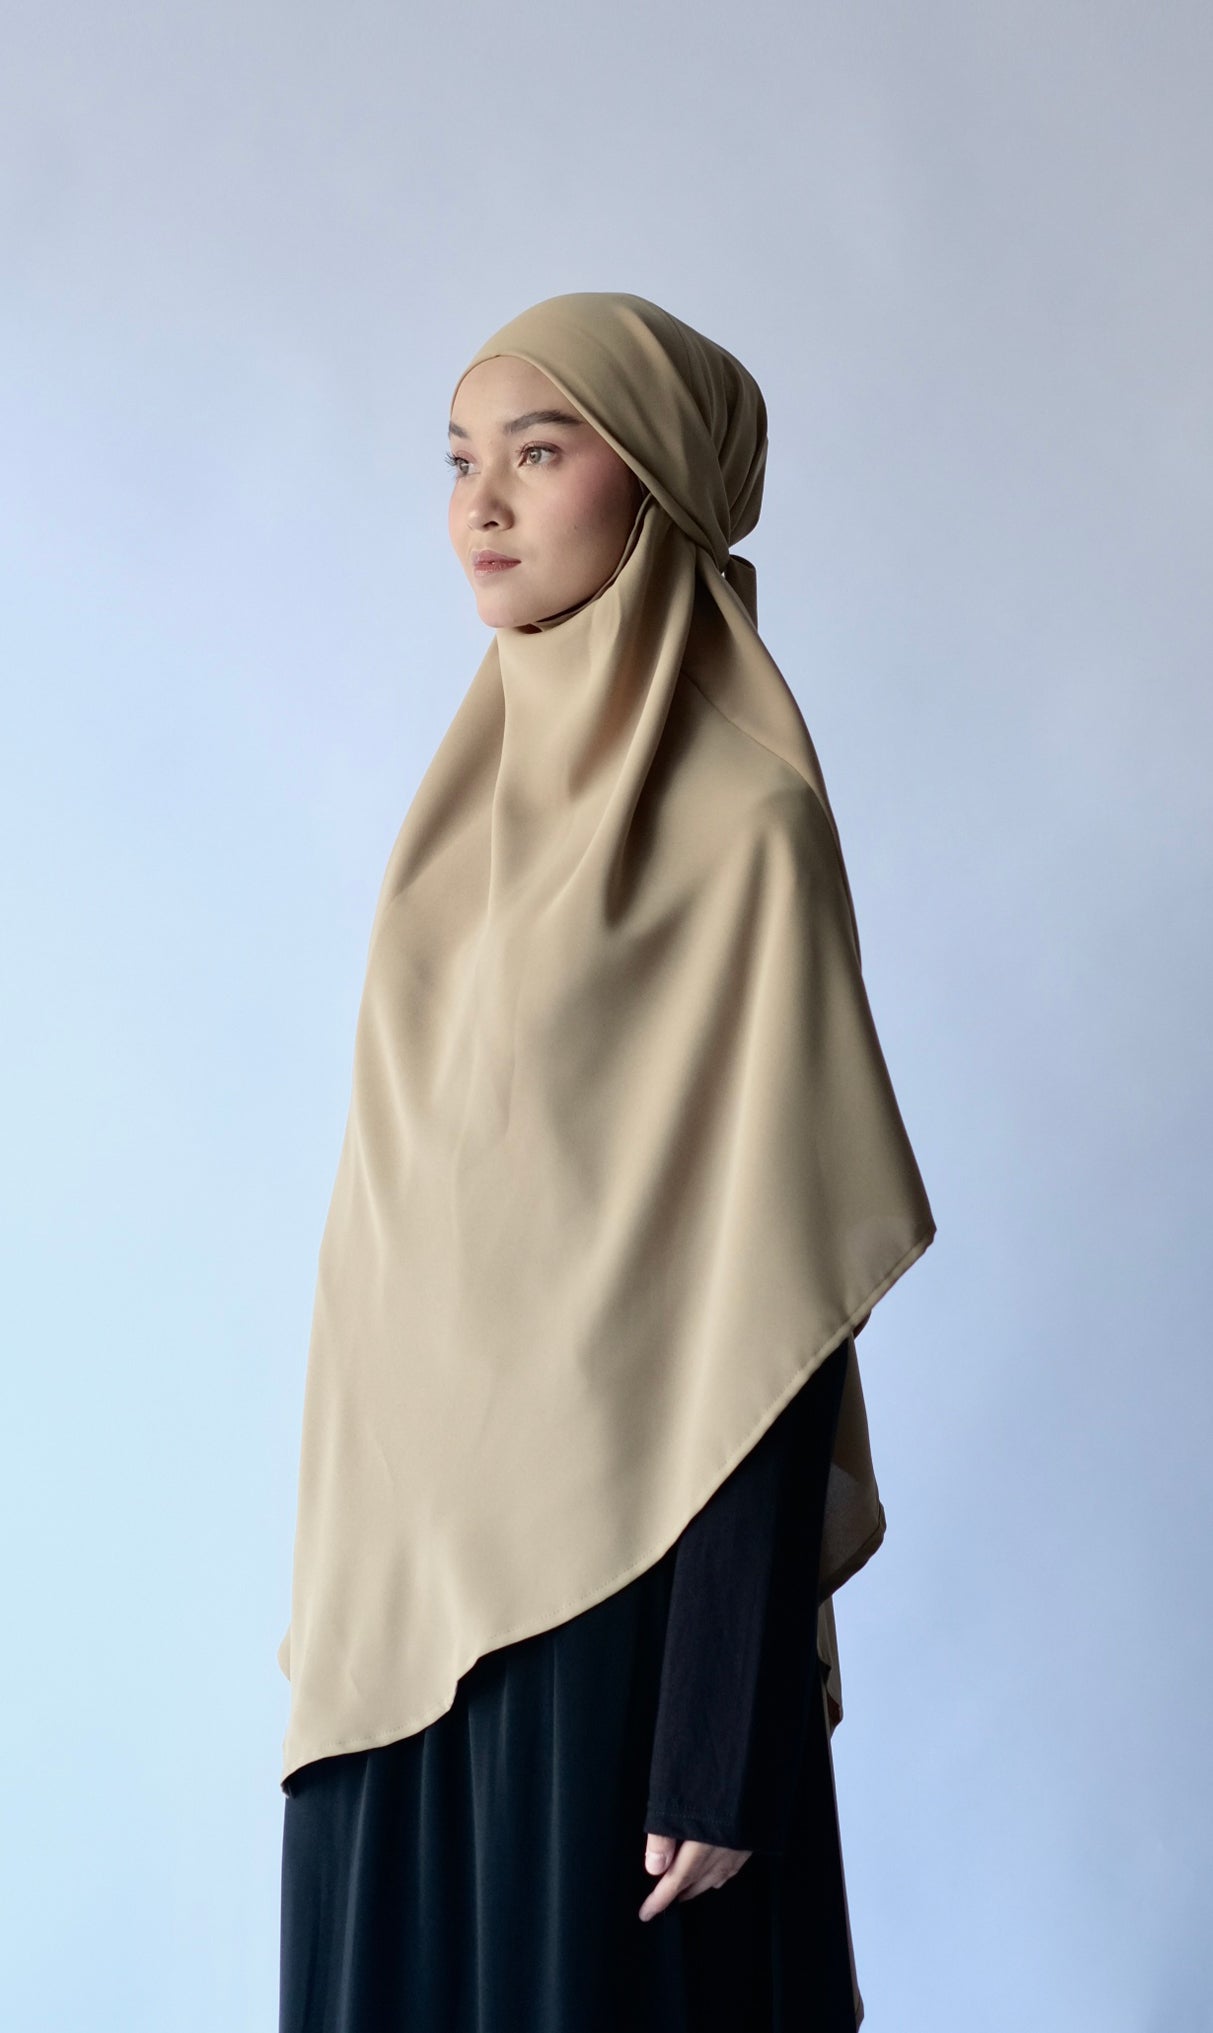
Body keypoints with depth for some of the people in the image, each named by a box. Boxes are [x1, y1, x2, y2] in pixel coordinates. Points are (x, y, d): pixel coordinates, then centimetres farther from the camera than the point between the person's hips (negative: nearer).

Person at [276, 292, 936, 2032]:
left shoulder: (743, 829, -14)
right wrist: (334, 1572, 13)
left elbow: (770, 1306, -17)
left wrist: (724, 1748, -18)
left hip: (605, 1574, -7)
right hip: (406, 1552, 7)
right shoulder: (482, 789, 8)